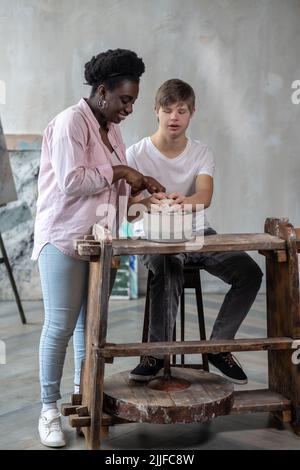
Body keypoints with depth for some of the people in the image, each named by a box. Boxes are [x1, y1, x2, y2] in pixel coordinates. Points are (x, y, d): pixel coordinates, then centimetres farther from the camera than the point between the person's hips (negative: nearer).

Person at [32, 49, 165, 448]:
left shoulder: (111, 128, 14)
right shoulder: (70, 123, -12)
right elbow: (72, 183, -21)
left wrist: (141, 184, 3)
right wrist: (117, 171, -14)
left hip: (99, 240, 8)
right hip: (65, 238, -7)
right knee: (60, 325, -2)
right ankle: (49, 408, 11)